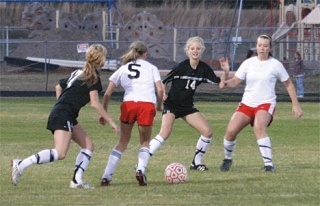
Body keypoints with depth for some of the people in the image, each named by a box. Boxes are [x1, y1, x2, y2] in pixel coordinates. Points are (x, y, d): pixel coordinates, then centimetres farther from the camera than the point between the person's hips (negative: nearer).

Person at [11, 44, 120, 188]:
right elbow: (95, 103, -13)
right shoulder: (93, 78, -7)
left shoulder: (78, 73, 20)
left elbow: (59, 87, 29)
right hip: (64, 115, -10)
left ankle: (77, 180, 2)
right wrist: (111, 122, -9)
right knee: (60, 153, -21)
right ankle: (21, 164, -23)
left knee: (88, 146, 9)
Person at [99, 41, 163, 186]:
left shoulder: (123, 69, 23)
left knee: (123, 142, 16)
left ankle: (106, 176, 5)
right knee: (145, 143, 16)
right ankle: (141, 170, -11)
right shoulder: (151, 68, 20)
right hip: (147, 104, -1)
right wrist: (159, 106, 23)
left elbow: (107, 94, 17)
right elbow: (160, 90, 6)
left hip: (128, 103, 1)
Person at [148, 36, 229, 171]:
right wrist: (163, 94, -21)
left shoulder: (204, 68, -1)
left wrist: (226, 72, -14)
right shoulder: (182, 67, -15)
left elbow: (220, 83, 3)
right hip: (172, 104, -6)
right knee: (164, 134, -24)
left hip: (187, 107, 6)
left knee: (208, 132, -5)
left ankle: (196, 163, 11)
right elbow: (164, 81, -6)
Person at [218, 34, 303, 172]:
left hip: (266, 104, -3)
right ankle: (228, 159, 17)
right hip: (247, 104, 3)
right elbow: (235, 82, 2)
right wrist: (225, 82, -21)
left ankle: (269, 164, -29)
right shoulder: (248, 63, 4)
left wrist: (295, 105, 5)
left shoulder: (275, 65, -1)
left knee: (259, 128, -34)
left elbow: (288, 84, 8)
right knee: (231, 131, -13)